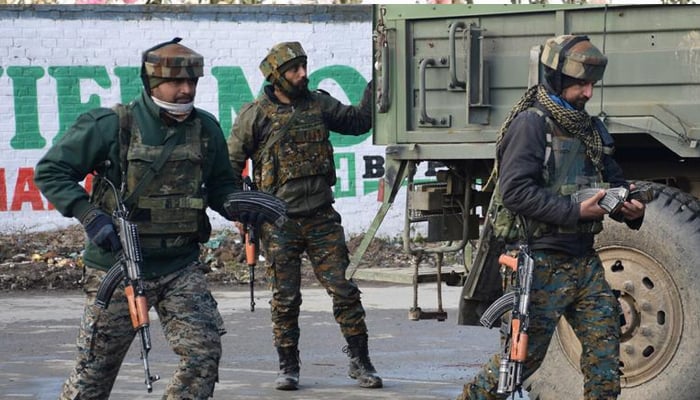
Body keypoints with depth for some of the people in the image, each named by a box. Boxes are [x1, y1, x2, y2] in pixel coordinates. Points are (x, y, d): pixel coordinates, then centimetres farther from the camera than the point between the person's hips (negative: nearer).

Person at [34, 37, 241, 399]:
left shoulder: (206, 129, 3)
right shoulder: (110, 126, -10)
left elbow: (220, 187, 15)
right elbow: (50, 171, -7)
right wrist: (90, 216, -20)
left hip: (181, 268, 3)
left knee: (204, 353, -9)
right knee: (95, 370, 6)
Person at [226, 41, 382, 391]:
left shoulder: (319, 105, 7)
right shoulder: (256, 115, -3)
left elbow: (359, 121, 15)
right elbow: (232, 163, 3)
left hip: (322, 218, 3)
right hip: (279, 223, -2)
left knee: (344, 289, -1)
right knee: (285, 298, 3)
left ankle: (360, 362, 7)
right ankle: (288, 368, 14)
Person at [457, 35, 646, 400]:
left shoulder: (590, 129, 14)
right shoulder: (531, 123, -11)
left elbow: (614, 181, 21)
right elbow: (515, 191, -20)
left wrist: (630, 210, -3)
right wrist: (575, 211, -24)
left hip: (584, 260, 7)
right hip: (542, 262, -7)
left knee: (605, 342, 1)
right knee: (525, 353, -1)